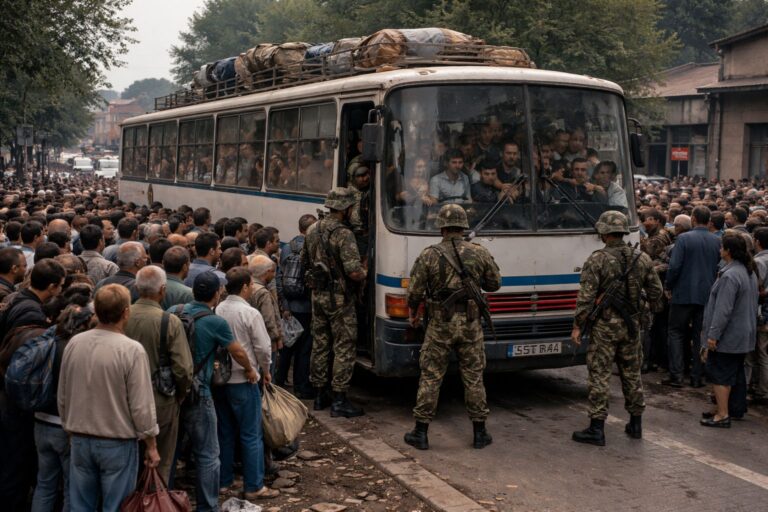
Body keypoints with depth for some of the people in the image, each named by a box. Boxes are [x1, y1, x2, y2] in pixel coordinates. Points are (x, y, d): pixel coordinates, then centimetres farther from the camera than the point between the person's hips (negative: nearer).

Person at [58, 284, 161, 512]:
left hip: (80, 440, 5)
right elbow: (142, 406, -15)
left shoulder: (74, 343, -4)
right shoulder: (132, 350, -19)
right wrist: (151, 445, -3)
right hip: (118, 443, -4)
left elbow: (62, 397, 6)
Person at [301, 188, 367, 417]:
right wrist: (364, 273, -5)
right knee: (344, 348, 0)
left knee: (319, 345, 15)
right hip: (339, 299, -8)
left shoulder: (313, 230, 6)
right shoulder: (343, 234, -19)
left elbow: (304, 262, 19)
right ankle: (339, 400, 2)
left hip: (317, 295, 8)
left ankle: (320, 394, 24)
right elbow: (354, 272, -25)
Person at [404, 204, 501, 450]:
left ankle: (420, 433, 12)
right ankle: (480, 433, 17)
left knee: (430, 378, 7)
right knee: (474, 378, 11)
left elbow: (415, 291, -5)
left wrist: (412, 314, 13)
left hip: (440, 326, -1)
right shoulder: (480, 253, -2)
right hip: (471, 325, 2)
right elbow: (494, 284, 9)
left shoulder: (429, 255, -7)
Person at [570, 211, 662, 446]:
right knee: (632, 374, 16)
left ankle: (597, 429, 0)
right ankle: (636, 424, 24)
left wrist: (577, 326, -9)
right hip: (632, 325, 5)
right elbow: (656, 293, 9)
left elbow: (586, 297, -15)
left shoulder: (597, 260, -12)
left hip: (604, 326, -5)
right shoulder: (642, 259, 3)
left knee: (599, 375, -1)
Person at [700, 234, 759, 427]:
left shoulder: (730, 275, -22)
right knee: (736, 372, 18)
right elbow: (752, 303, 19)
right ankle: (736, 408, 27)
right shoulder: (750, 273, 11)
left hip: (728, 336, -10)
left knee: (719, 374, -4)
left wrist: (713, 334, -21)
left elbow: (723, 309, -25)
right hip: (744, 335, 10)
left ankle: (722, 415, -2)